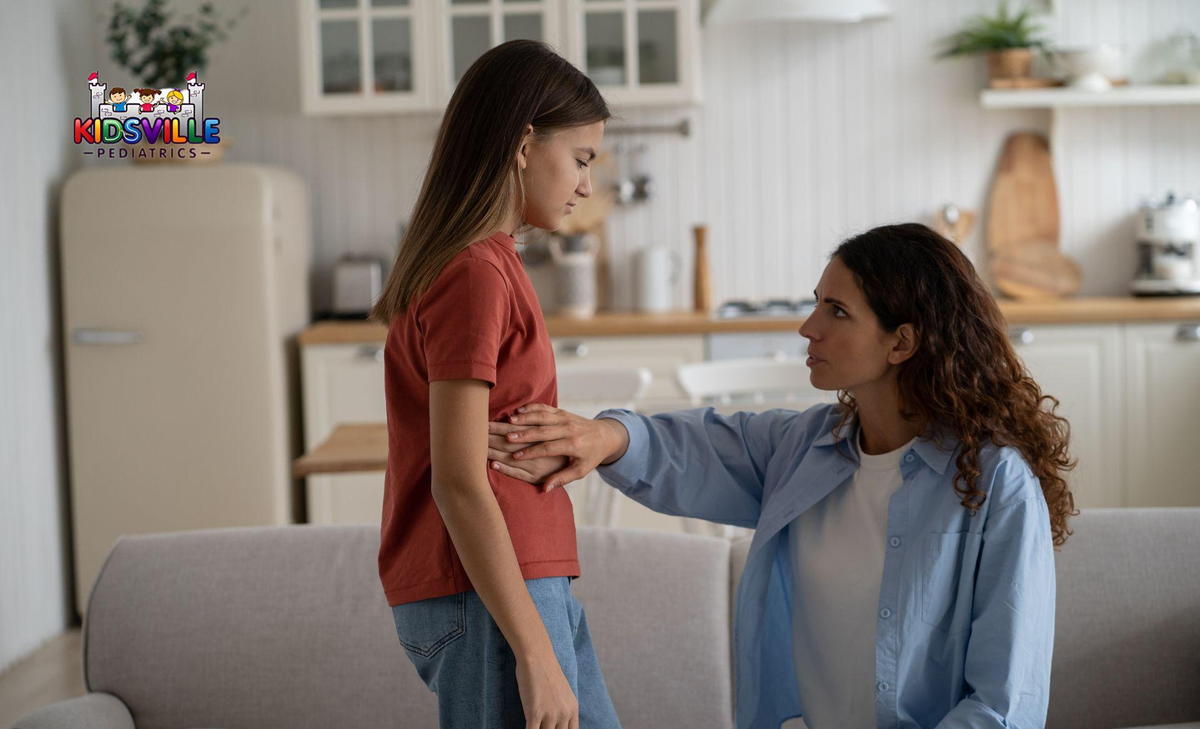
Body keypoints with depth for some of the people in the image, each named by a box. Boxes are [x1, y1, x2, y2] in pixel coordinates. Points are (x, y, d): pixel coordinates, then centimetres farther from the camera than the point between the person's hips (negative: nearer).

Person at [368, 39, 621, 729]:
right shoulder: (476, 275, -16)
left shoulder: (488, 264, 13)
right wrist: (535, 656, -21)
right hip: (486, 601, -10)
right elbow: (457, 483, -21)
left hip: (530, 584, 10)